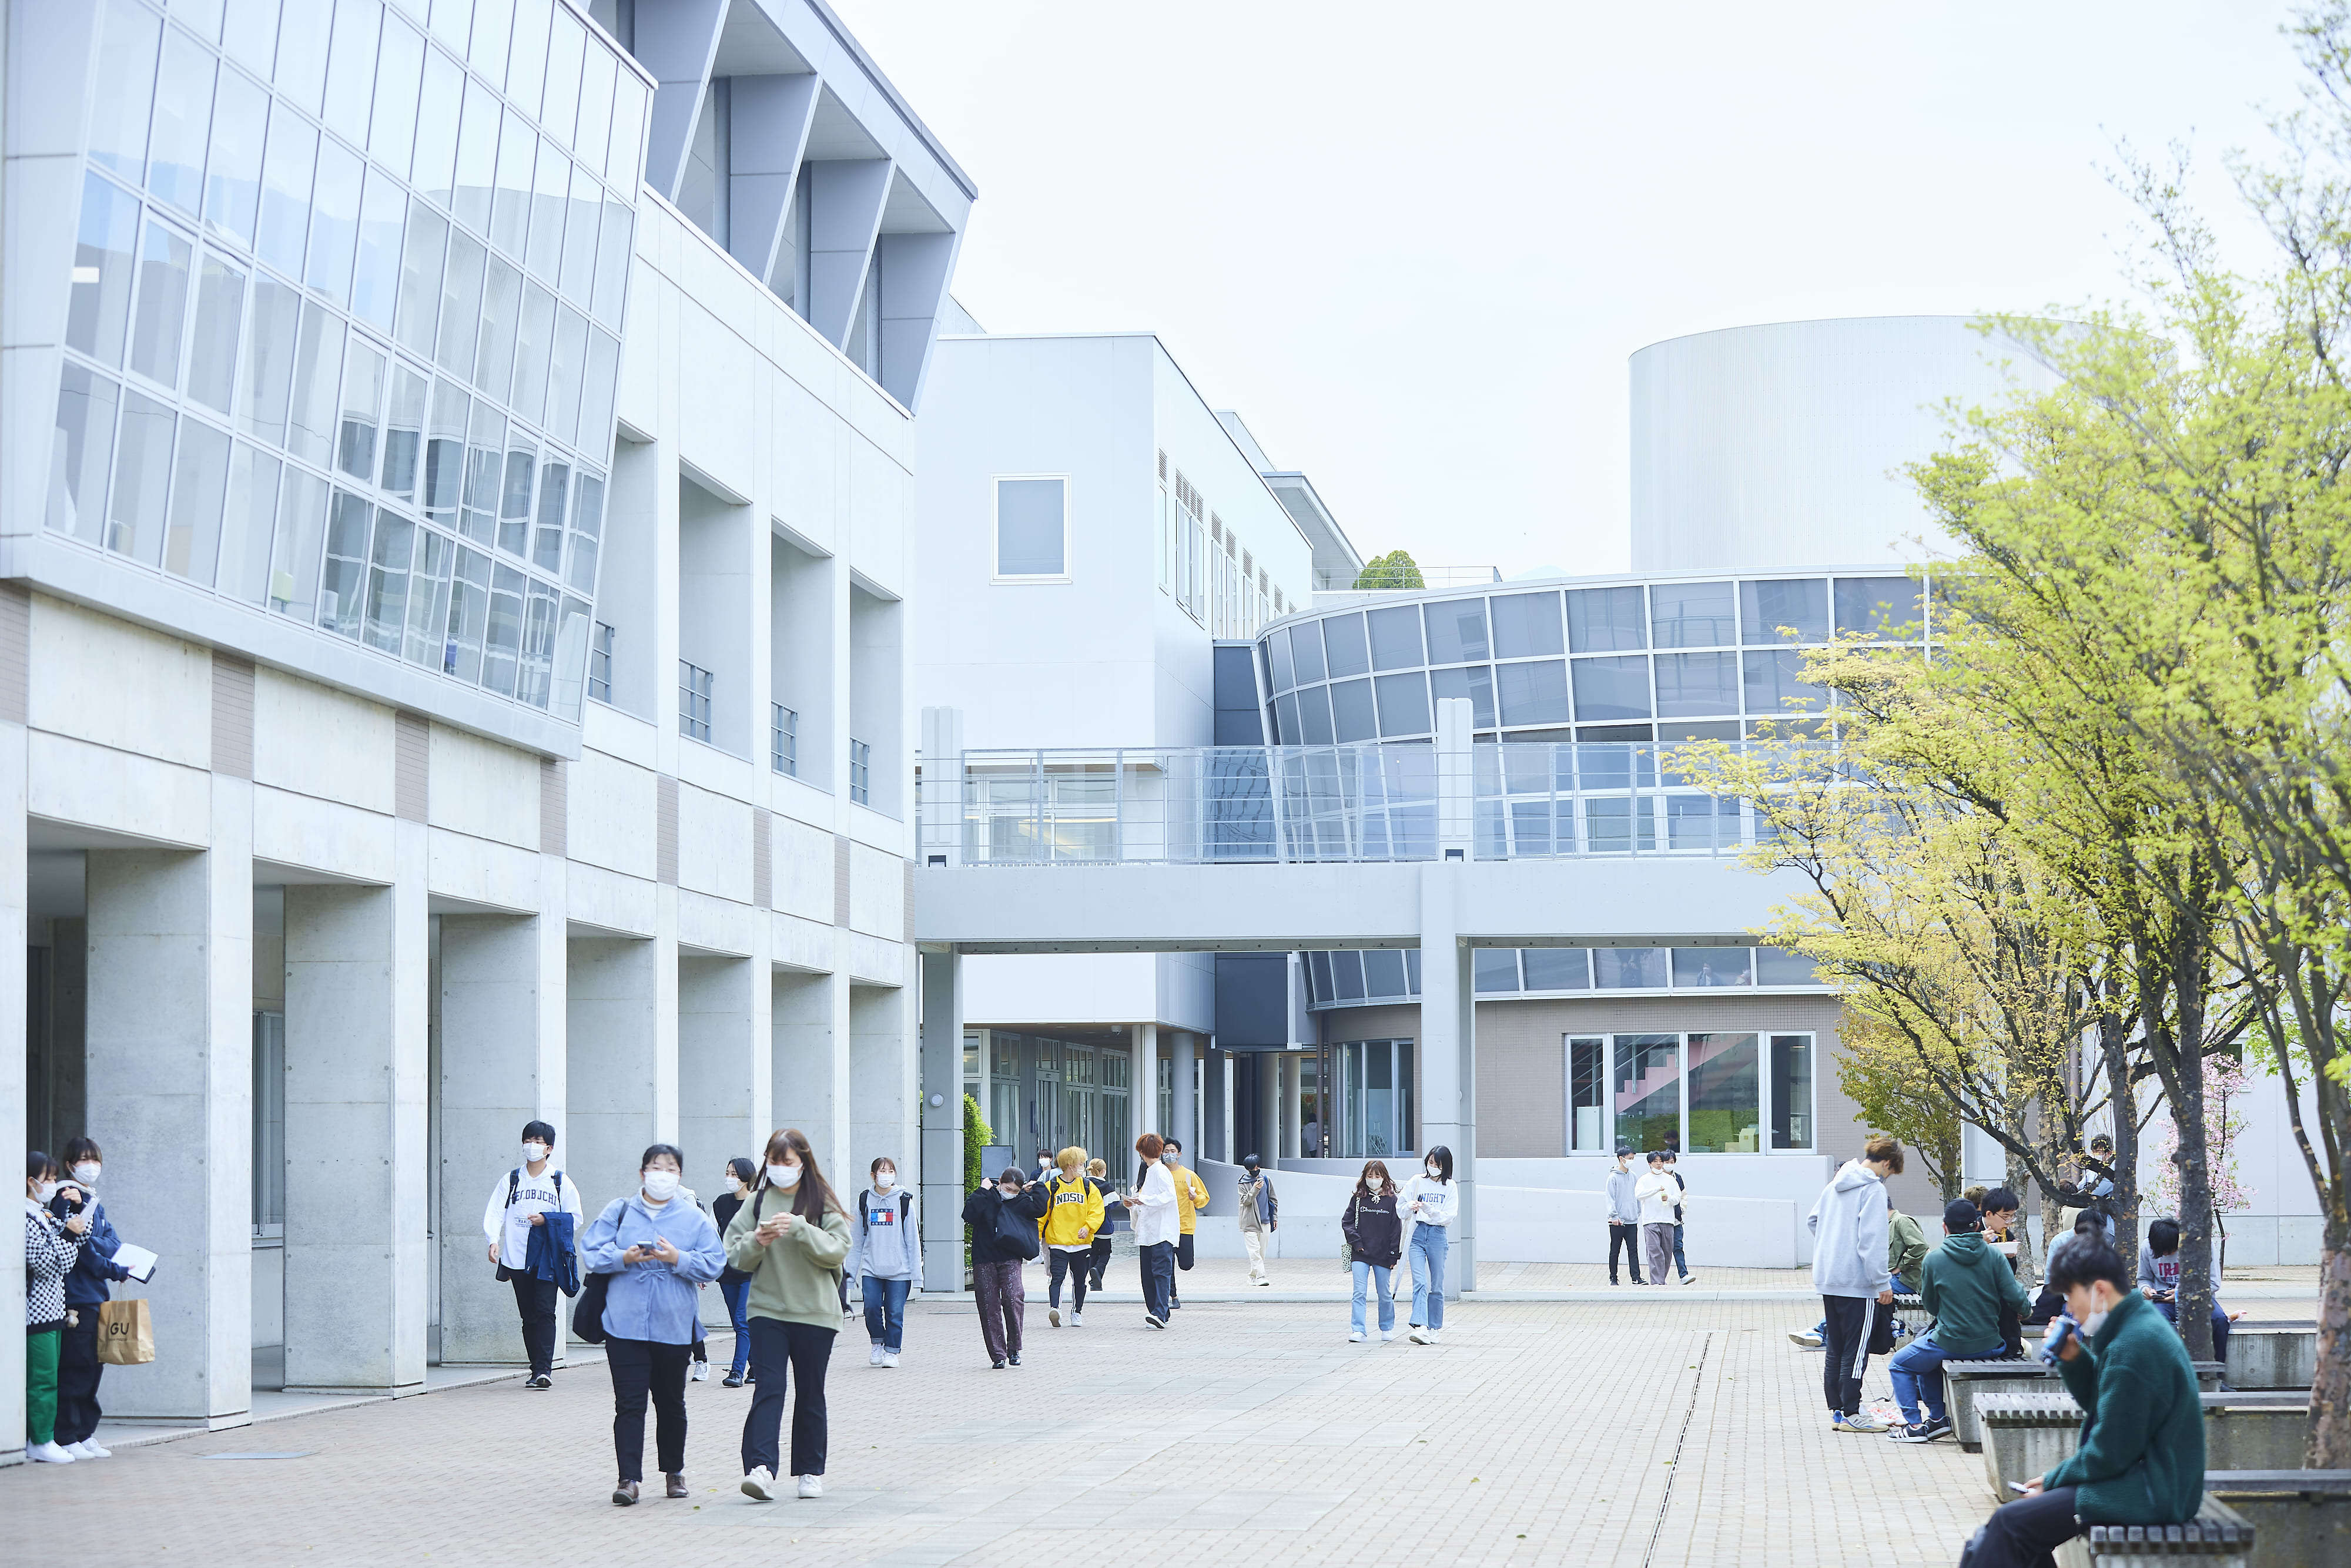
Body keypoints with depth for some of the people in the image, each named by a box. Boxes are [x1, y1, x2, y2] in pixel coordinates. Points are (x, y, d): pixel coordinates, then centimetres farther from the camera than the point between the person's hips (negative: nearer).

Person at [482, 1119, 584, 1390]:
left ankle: (544, 1369, -17)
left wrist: (547, 1220, -9)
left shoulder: (560, 1182, 7)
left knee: (545, 1311, -13)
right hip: (517, 1259, 2)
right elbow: (495, 1213, 2)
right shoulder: (511, 1180, 11)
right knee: (528, 1315, 5)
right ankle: (537, 1370, 11)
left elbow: (576, 1219, 6)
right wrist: (494, 1241, -16)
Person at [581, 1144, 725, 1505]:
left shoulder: (695, 1219, 7)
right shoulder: (618, 1212, 8)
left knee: (671, 1403, 11)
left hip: (674, 1327, 1)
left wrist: (678, 1259, -15)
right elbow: (591, 1252, 2)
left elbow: (713, 1264, 0)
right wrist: (623, 1258, -16)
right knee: (629, 1403, -7)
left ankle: (674, 1471, 28)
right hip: (625, 1324, -1)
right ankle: (628, 1477, -7)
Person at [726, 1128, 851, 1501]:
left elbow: (838, 1250, -9)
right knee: (768, 1388, -13)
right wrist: (757, 1242, -15)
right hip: (767, 1311, 0)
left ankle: (811, 1471, 20)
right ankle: (761, 1469, -23)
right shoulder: (757, 1202, 7)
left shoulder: (822, 1203, 2)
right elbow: (735, 1255, 6)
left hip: (815, 1313, 0)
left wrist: (799, 1228, -21)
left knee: (811, 1394, 9)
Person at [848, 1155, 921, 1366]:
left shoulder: (904, 1200, 2)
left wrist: (916, 1274, -1)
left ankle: (892, 1351, 15)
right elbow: (857, 1239, 13)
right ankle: (878, 1343, 16)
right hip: (871, 1268, 1)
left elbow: (913, 1239, 3)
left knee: (895, 1312, -2)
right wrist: (851, 1271, 10)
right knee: (871, 1307, -9)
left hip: (899, 1269, -1)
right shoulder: (865, 1200, 7)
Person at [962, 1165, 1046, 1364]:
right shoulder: (986, 1198, 4)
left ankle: (1014, 1348, -3)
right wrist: (982, 1192, -10)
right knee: (989, 1306, -1)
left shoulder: (1021, 1201, 10)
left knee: (1013, 1298, -19)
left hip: (1010, 1259, 0)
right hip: (984, 1260, 0)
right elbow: (969, 1215, -12)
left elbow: (1039, 1209, -8)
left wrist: (1037, 1187, 2)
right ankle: (998, 1355, 6)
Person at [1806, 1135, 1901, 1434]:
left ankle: (1837, 1409, 17)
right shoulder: (1874, 1189, -12)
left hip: (1827, 1278, 8)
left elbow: (1813, 1221, 24)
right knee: (1856, 1351, -3)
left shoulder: (1836, 1185, 13)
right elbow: (1872, 1240, -19)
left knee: (1835, 1349, 13)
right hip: (1858, 1283, -8)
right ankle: (1850, 1415, -2)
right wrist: (1883, 1283, -16)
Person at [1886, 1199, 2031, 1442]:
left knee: (1899, 1365, 21)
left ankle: (1914, 1425, 11)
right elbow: (2016, 1300, -10)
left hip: (1950, 1344, -4)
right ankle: (1937, 1419, 29)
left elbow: (1930, 1305, 2)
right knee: (1927, 1358, 33)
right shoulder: (1994, 1257, -6)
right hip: (1988, 1345, 5)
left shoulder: (1933, 1260, -10)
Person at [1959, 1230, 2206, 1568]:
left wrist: (2053, 1480, -6)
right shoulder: (2141, 1323, 10)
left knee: (2010, 1522, -14)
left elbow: (2110, 1454, -19)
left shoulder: (2131, 1350, -23)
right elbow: (2100, 1404, 20)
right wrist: (2072, 1359, 4)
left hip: (2148, 1495, -11)